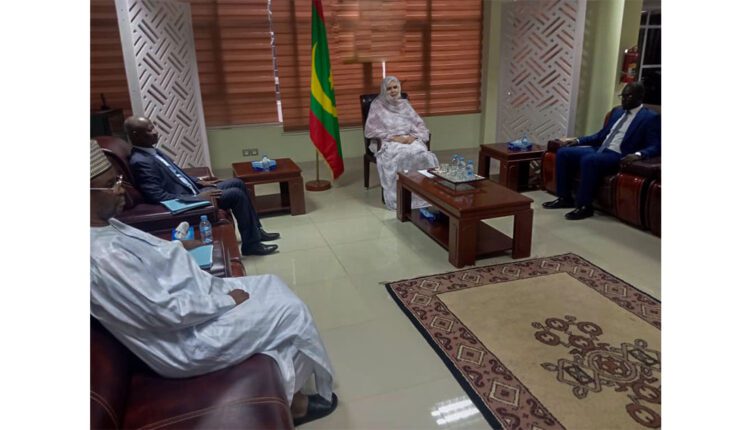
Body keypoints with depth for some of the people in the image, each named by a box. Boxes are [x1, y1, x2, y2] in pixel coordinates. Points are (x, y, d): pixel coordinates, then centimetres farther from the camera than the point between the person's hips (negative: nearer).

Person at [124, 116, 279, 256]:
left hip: (192, 191, 10)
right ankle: (251, 244, -6)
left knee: (237, 183, 8)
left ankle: (256, 230, 14)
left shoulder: (152, 151, 11)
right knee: (236, 194, -17)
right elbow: (158, 197, -26)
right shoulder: (140, 162, -20)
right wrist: (198, 197, -25)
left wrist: (199, 182, 10)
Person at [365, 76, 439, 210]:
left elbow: (420, 125, 13)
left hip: (410, 140, 4)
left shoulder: (404, 104, 18)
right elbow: (370, 130, -5)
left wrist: (413, 136, -10)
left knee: (424, 155, -30)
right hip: (388, 143, -3)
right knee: (404, 155, -37)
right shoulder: (377, 105, 5)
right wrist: (394, 137, -14)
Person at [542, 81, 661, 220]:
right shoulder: (617, 111, 21)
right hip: (599, 150, 8)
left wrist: (638, 154, -30)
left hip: (619, 156, -8)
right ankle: (565, 198, -1)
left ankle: (584, 206, -24)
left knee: (588, 160, -36)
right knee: (563, 152, -7)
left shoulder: (651, 117, -2)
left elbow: (655, 147, -10)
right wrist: (578, 140, 13)